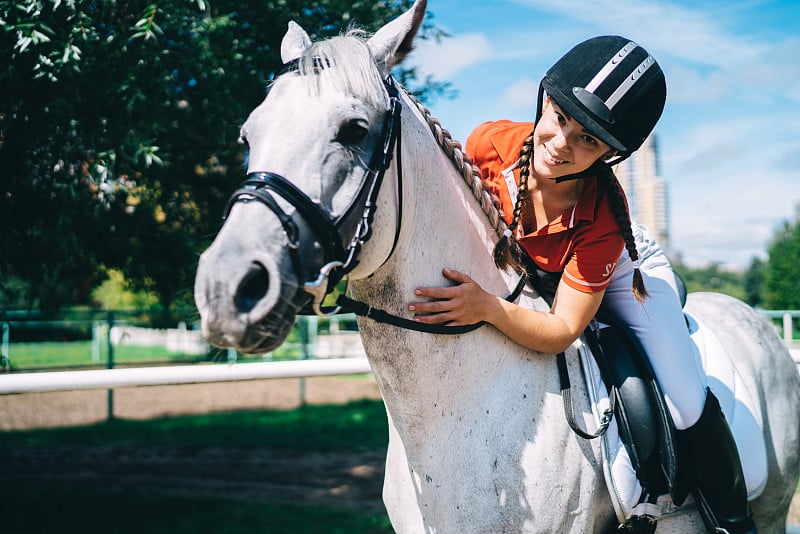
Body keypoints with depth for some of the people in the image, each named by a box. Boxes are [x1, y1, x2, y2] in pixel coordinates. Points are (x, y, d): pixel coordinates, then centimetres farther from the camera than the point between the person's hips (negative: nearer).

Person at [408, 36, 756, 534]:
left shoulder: (604, 217, -41)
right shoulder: (491, 143, -33)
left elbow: (561, 332, -38)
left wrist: (488, 307, -53)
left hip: (623, 273, -4)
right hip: (524, 272, 4)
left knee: (686, 406, -16)